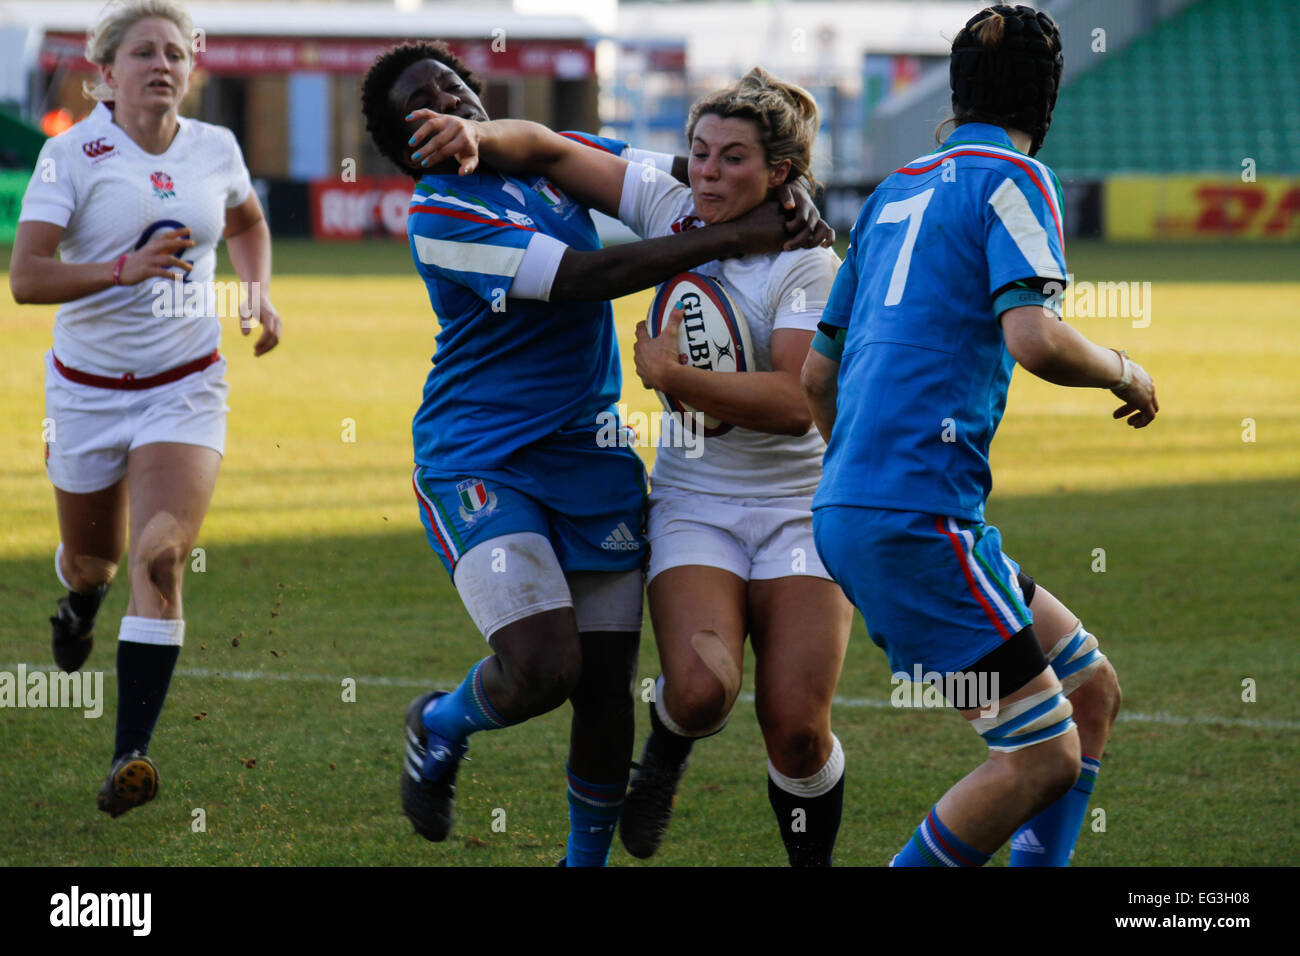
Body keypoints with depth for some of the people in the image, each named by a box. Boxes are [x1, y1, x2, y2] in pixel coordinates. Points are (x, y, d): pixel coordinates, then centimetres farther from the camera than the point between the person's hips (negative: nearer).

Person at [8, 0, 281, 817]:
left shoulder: (216, 150, 1)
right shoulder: (72, 154, -11)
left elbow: (248, 223, 25)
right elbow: (26, 276, -20)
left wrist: (260, 289, 7)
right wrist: (125, 268, -31)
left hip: (186, 388, 1)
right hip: (88, 388, -1)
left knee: (161, 559, -18)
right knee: (94, 555, 18)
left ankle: (132, 757, -20)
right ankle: (81, 600, 60)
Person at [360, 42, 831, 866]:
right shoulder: (438, 218, -12)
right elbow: (584, 277, -19)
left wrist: (779, 197, -12)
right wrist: (734, 238, -20)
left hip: (590, 459, 6)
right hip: (480, 464, -6)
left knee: (607, 688, 2)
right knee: (543, 669, -20)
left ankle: (587, 858, 23)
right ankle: (440, 727, 14)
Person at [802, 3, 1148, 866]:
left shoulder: (898, 189, 19)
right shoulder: (1013, 179, -5)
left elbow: (818, 375, 24)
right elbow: (1035, 339, -20)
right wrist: (1123, 371, -1)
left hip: (853, 506, 9)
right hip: (915, 514, -9)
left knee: (1092, 690, 14)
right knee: (1045, 753, -7)